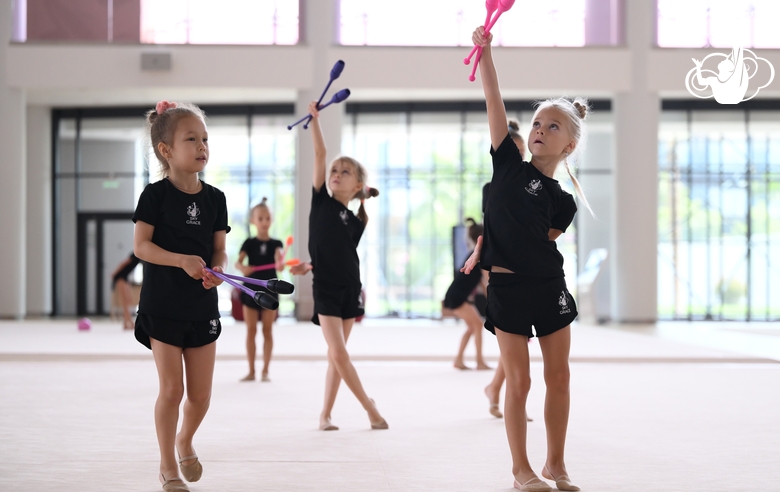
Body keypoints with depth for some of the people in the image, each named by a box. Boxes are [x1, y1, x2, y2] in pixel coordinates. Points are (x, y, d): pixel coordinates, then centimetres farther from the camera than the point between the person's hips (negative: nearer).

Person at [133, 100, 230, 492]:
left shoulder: (215, 198, 4)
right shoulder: (156, 195, -8)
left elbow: (219, 249, 7)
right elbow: (141, 245, -11)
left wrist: (216, 269, -15)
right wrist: (183, 260, -24)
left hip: (202, 308, 4)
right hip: (163, 306, -4)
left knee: (201, 394, 7)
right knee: (171, 390, -2)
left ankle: (185, 442, 38)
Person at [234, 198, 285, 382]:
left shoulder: (275, 243, 0)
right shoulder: (249, 243, 0)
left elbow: (278, 257, -20)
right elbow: (238, 261, -13)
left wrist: (279, 264, -44)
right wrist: (243, 268, -37)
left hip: (269, 290, 0)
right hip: (251, 289, 0)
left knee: (267, 331, 4)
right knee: (251, 331, 5)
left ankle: (265, 371, 10)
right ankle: (251, 371, 11)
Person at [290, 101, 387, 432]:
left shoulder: (356, 222, 5)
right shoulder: (321, 200, 2)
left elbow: (340, 255, 4)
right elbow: (320, 154, -3)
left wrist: (309, 266, -8)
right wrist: (315, 119, -7)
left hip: (348, 289, 2)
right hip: (325, 289, -2)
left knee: (337, 354, 6)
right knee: (338, 353, -10)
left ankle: (325, 414, 14)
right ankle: (370, 410, 0)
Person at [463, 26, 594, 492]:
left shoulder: (563, 201, 4)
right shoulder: (510, 166, 0)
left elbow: (542, 238, 6)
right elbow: (495, 103, -7)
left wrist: (484, 253, -3)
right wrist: (485, 51, -13)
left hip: (549, 287, 2)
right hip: (507, 289, -2)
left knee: (559, 378, 8)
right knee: (519, 382, 0)